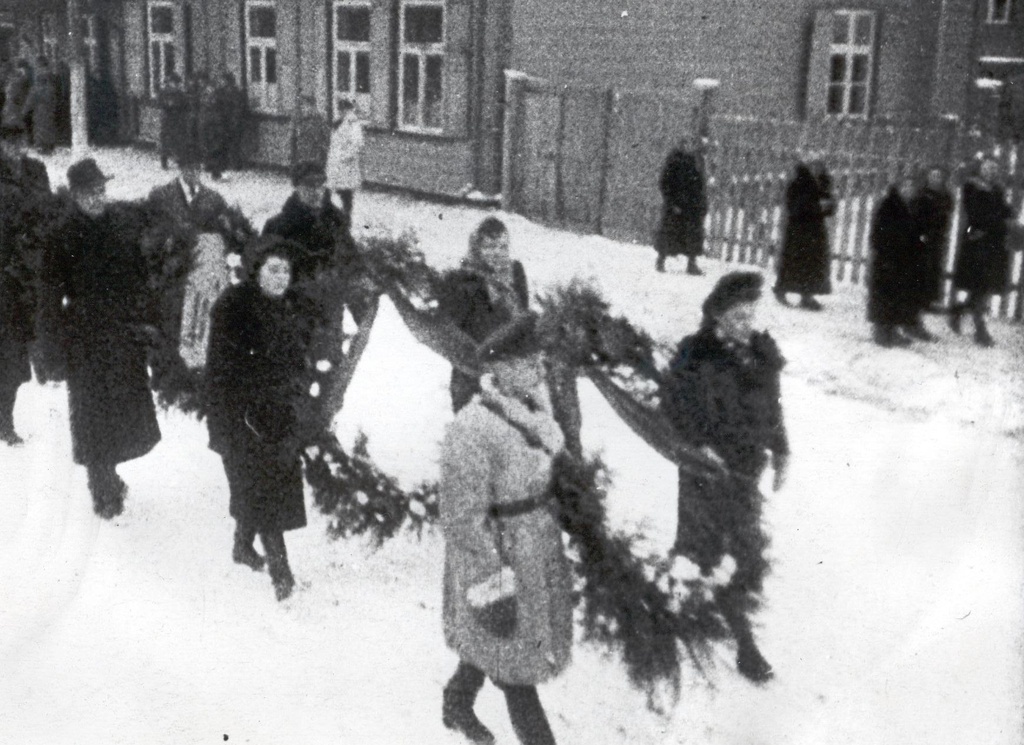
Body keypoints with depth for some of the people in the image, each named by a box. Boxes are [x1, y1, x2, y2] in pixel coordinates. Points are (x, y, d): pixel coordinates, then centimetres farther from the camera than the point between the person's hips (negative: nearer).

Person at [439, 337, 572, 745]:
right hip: (497, 559, -8)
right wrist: (491, 586, -22)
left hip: (537, 553, 8)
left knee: (490, 650, 26)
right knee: (515, 665, 8)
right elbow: (465, 520, -25)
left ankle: (456, 707, 50)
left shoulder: (531, 409, -2)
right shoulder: (472, 431, -28)